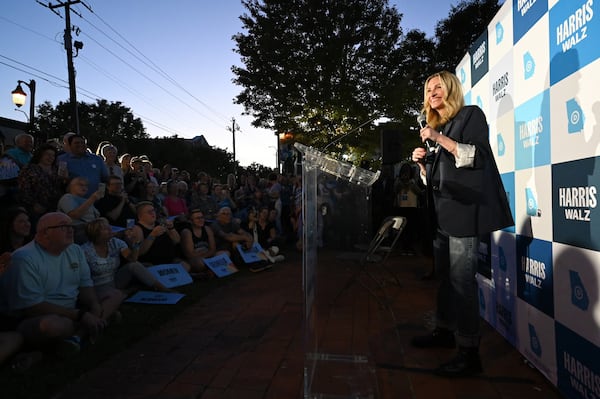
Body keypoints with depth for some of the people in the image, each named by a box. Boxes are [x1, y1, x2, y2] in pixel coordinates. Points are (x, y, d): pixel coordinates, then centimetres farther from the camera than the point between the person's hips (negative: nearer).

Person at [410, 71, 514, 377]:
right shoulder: (435, 127, 21)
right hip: (442, 212, 8)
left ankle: (470, 353, -3)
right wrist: (422, 162, 3)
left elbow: (476, 157, -13)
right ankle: (444, 331, 26)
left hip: (464, 210, -8)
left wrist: (439, 138, -16)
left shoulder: (471, 115, 1)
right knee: (445, 276, 13)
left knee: (461, 280, -10)